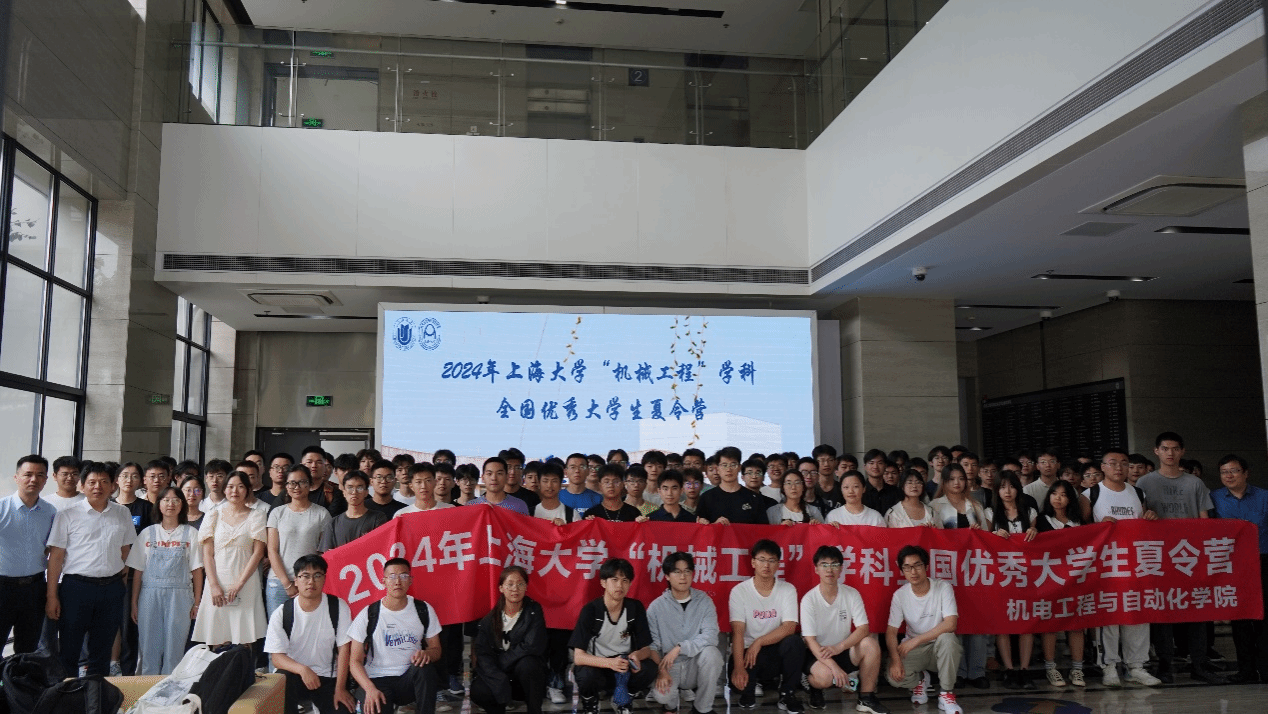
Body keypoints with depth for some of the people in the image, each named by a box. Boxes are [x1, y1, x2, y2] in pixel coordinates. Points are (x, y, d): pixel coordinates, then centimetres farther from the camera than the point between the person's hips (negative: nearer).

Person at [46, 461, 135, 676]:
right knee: (69, 651, 2)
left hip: (112, 588, 3)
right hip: (76, 586, -3)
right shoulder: (67, 514, -2)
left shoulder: (122, 514, 7)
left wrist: (118, 577, 10)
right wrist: (51, 596, -7)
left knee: (102, 652, 11)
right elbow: (56, 556, -3)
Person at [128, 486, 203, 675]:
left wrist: (196, 602, -1)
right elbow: (138, 571, 9)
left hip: (179, 596, -1)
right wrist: (134, 603, 5)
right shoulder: (147, 534, 9)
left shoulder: (190, 533, 6)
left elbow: (197, 570, 4)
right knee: (149, 646, 3)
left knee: (174, 648, 0)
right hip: (150, 595, 1)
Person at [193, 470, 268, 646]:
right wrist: (214, 585, -5)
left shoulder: (256, 516, 6)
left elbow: (258, 552, -1)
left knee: (244, 642, -5)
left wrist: (239, 583, -10)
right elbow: (207, 554, 6)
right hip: (217, 583, 2)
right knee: (217, 643, -2)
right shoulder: (214, 515, 11)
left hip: (246, 584, -1)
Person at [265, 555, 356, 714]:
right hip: (294, 673, -1)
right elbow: (276, 657, -10)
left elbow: (343, 649, -6)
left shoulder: (338, 607, -6)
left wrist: (340, 688, -13)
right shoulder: (281, 613, -7)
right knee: (282, 681, -34)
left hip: (328, 677, 1)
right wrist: (302, 669, -30)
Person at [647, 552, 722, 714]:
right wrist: (661, 671, -22)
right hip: (670, 667, -1)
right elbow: (652, 645, -6)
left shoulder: (704, 601, -4)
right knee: (661, 694, -32)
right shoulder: (656, 606, -4)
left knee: (710, 652, -32)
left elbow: (710, 637, -17)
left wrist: (679, 648, -26)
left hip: (696, 665, 1)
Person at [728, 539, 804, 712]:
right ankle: (748, 690, 7)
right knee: (737, 678, -33)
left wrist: (759, 642, -26)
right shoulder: (739, 591, -8)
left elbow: (789, 627, -15)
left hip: (778, 652, 2)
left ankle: (787, 695, -8)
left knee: (794, 642, -31)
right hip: (749, 651, -1)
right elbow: (738, 632, -17)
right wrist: (739, 667, -31)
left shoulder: (788, 590, -4)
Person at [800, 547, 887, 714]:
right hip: (817, 653, -3)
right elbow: (810, 640, -19)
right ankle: (814, 686, 4)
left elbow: (863, 629, -13)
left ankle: (867, 698, -10)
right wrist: (834, 667, -32)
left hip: (844, 651, 3)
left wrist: (839, 647, -29)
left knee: (870, 644, -25)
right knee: (825, 676, -35)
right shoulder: (809, 599, -16)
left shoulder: (852, 594, -7)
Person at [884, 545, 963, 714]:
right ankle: (920, 679, 12)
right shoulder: (899, 595, -7)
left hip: (941, 647, -2)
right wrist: (895, 659, -26)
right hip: (914, 649, 2)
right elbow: (891, 631, -8)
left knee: (946, 638, -37)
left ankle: (946, 692, -13)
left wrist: (916, 640, -26)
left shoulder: (943, 588, -14)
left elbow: (950, 624, -25)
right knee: (894, 676, -27)